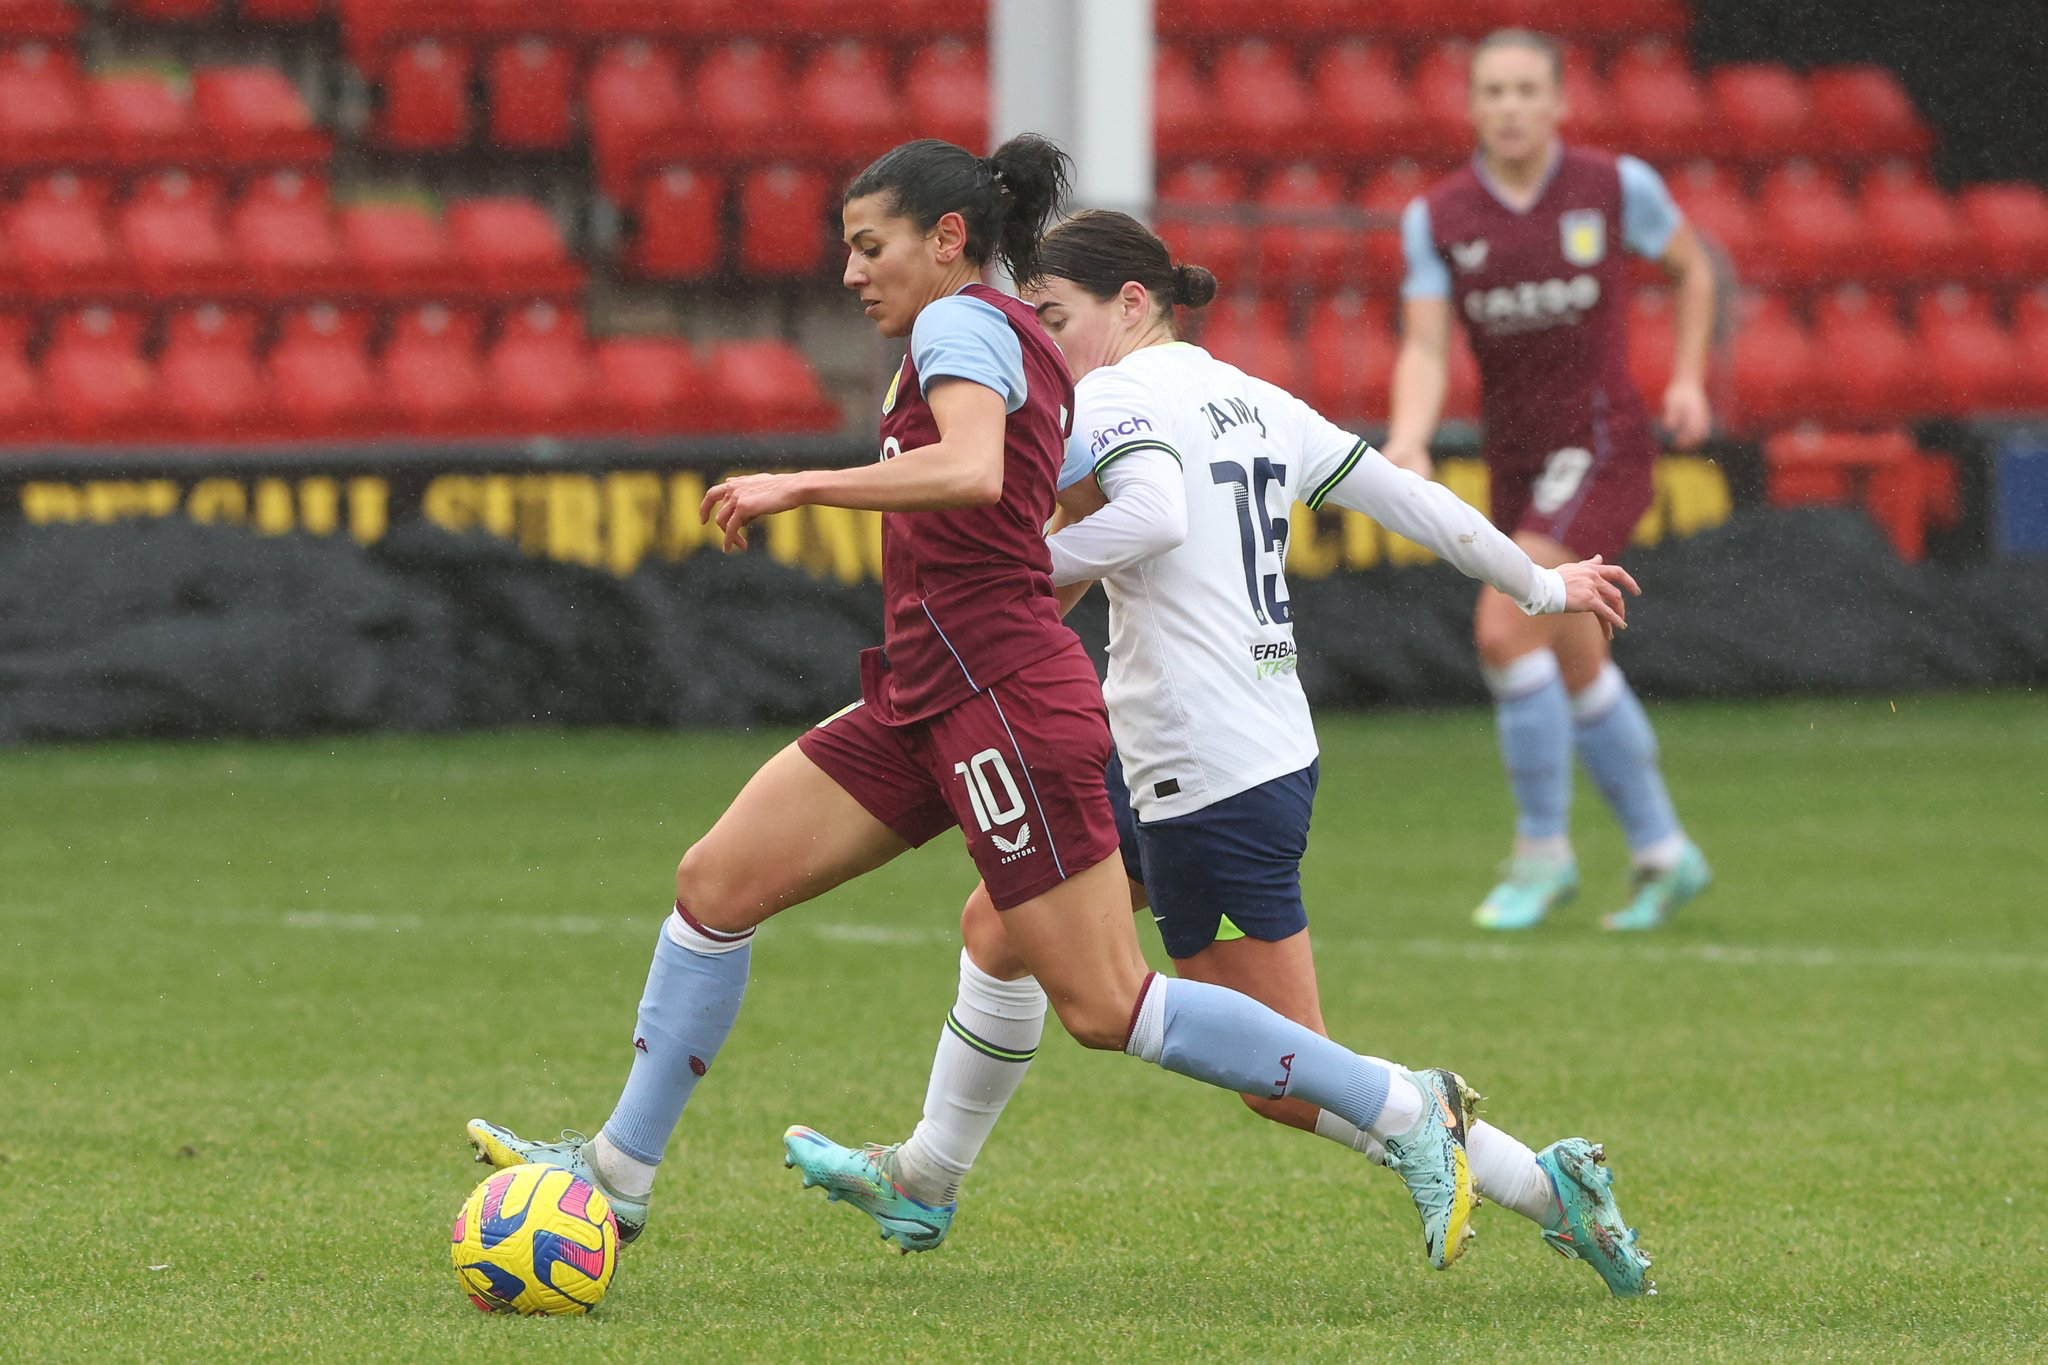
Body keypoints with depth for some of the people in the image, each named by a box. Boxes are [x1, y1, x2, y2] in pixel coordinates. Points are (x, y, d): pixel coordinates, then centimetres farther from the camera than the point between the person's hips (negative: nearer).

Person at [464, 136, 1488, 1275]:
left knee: (1107, 1009, -9)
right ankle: (620, 1170, 11)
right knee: (716, 885, 4)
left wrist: (800, 486, -25)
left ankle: (1405, 1107, -3)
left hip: (1003, 700, -10)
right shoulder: (1029, 351, 19)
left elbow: (972, 472, -28)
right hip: (928, 703, 10)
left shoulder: (962, 325, -9)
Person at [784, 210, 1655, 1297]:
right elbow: (1408, 497, 18)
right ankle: (925, 1181, 32)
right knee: (1000, 923, 20)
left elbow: (1156, 514, -31)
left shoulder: (1118, 395, -11)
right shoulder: (1252, 401, 14)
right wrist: (1538, 586, 29)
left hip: (1213, 782, -10)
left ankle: (1546, 1186, -5)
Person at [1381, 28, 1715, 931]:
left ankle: (1542, 848, -6)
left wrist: (1688, 378, 2)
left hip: (1603, 449, -5)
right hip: (1515, 462, 5)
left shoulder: (1617, 187, -7)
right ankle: (1662, 852, 31)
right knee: (1576, 664, 13)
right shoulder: (1437, 218, -2)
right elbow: (1425, 350, -7)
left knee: (1505, 628, -20)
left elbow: (1693, 265, 12)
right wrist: (1408, 443, -25)